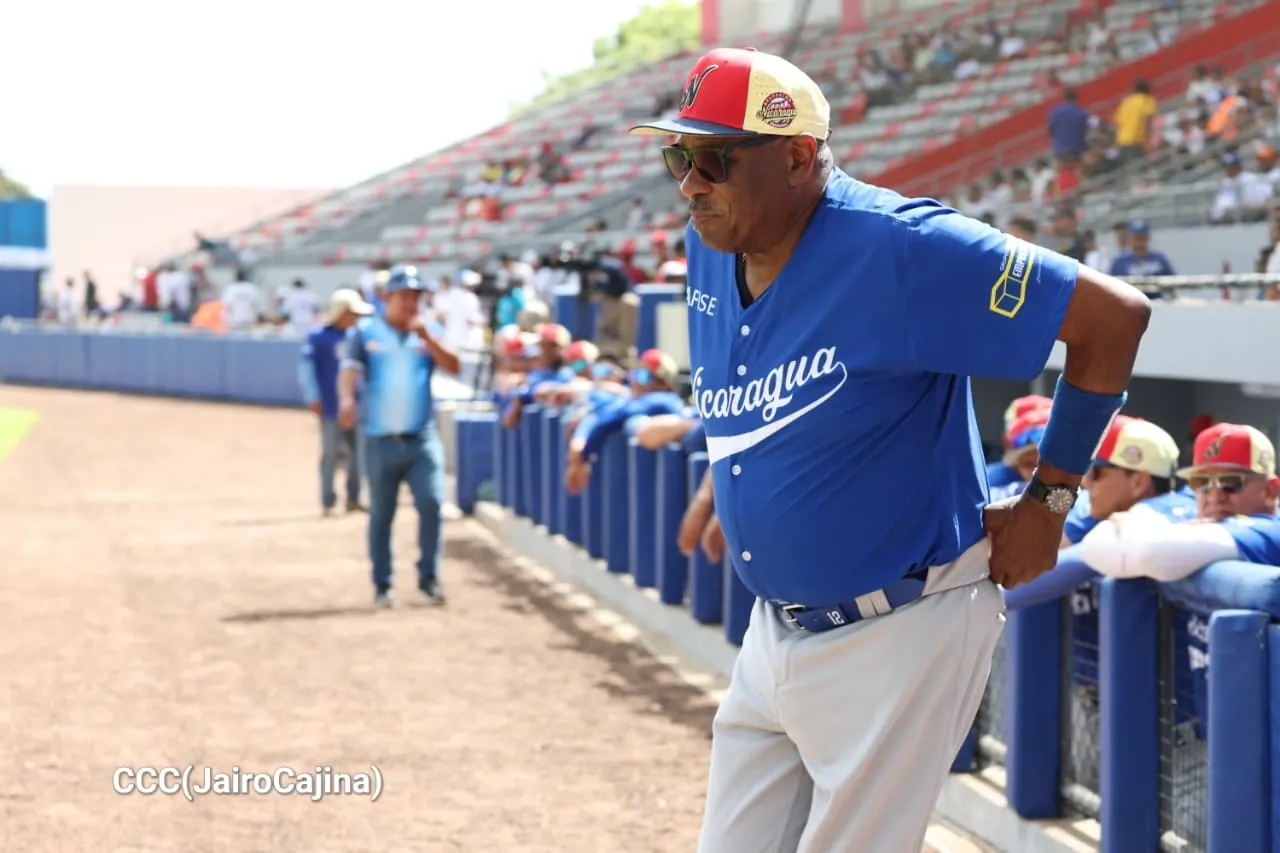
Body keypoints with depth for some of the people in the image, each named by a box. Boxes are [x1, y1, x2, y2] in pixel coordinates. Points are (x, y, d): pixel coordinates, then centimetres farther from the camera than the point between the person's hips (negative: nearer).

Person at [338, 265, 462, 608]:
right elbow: (349, 369, -9)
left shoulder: (428, 332, 11)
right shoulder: (364, 332, 4)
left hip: (422, 438, 1)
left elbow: (454, 367, -1)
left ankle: (428, 577, 2)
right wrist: (346, 400, -29)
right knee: (381, 513, 3)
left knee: (431, 502, -12)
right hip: (380, 441, -1)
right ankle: (382, 586, 12)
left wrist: (426, 336, -14)